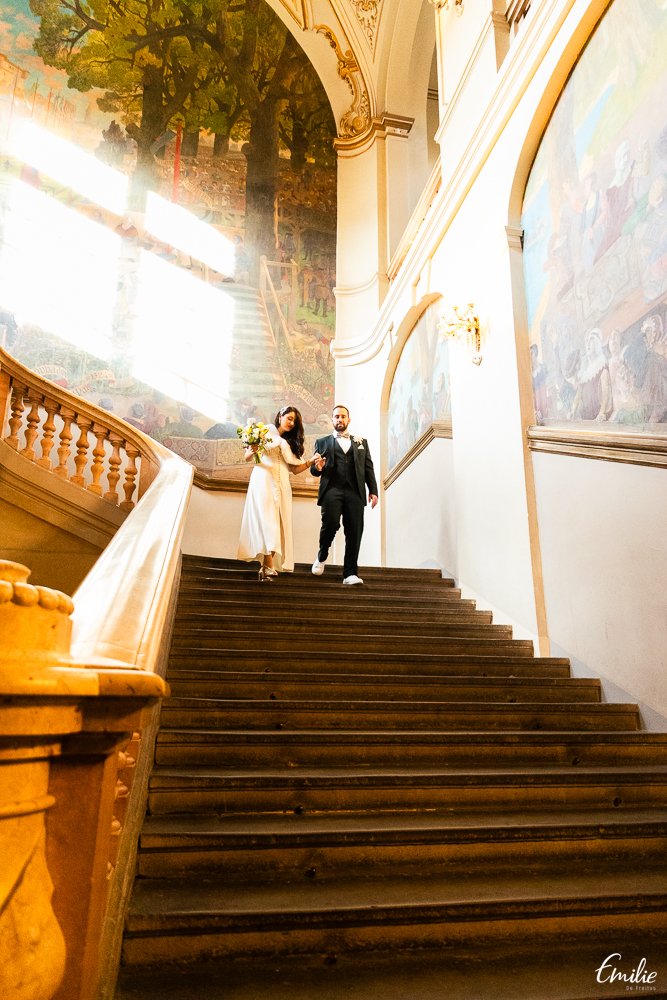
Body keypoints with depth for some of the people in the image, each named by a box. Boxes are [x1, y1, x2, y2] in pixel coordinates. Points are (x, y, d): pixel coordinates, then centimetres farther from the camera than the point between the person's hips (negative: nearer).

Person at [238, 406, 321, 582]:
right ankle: (269, 566, -28)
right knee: (266, 519, -18)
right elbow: (247, 457, 5)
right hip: (263, 481, -5)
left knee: (279, 523, -6)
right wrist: (252, 451, -17)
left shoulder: (290, 443, 24)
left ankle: (265, 567, -6)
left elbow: (295, 469, 15)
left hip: (282, 485, 5)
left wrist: (311, 461, 0)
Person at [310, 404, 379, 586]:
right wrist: (318, 467, -9)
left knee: (354, 532, -6)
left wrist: (373, 490, 3)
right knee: (331, 524, -20)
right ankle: (322, 556, 8)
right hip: (332, 490, -1)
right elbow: (314, 469, 15)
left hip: (355, 492, 2)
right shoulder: (322, 442, 20)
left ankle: (350, 573, -1)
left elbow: (368, 468, 15)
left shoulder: (361, 442, 23)